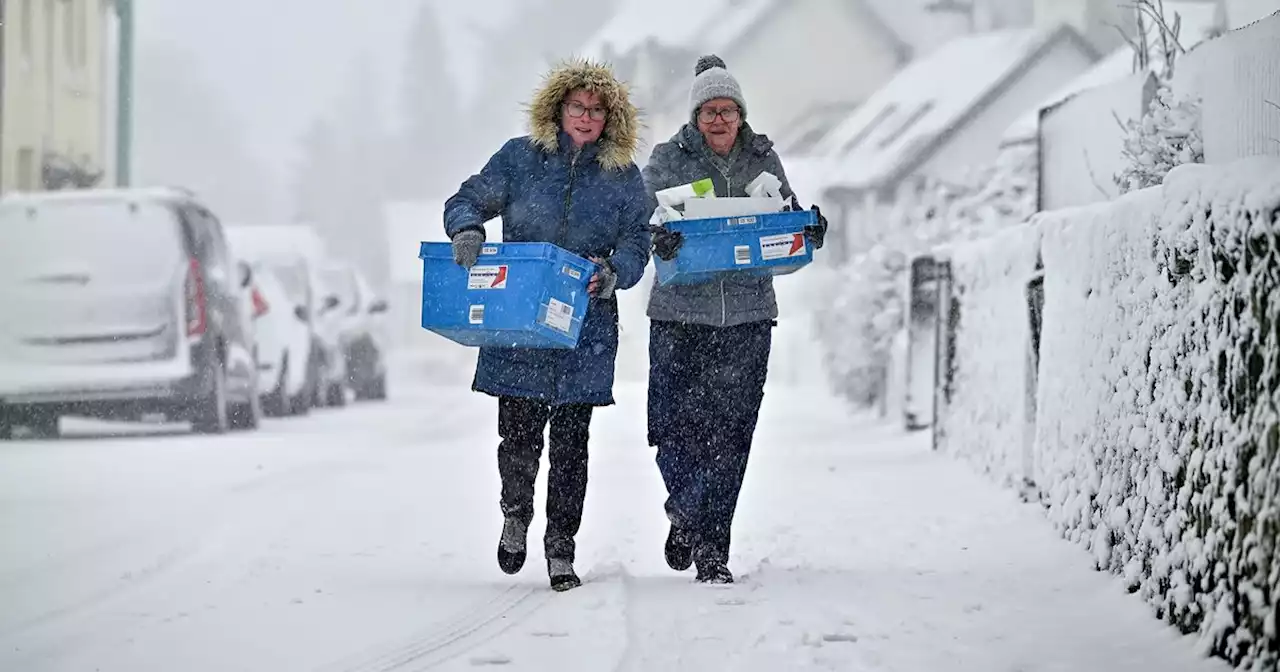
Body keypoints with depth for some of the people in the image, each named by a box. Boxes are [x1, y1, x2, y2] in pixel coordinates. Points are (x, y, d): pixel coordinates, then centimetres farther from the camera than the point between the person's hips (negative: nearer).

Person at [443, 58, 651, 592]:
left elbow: (637, 244, 5)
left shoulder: (624, 177, 8)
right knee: (519, 432, -3)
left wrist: (612, 274, -17)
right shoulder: (520, 158, 5)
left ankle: (560, 546, 11)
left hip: (585, 325, 1)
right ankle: (515, 513, 27)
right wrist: (468, 231, -15)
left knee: (571, 439, 0)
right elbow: (466, 201, 7)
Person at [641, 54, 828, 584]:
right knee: (675, 427, -3)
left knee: (729, 434, -3)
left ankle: (710, 546, 5)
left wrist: (810, 232, -7)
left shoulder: (763, 160, 11)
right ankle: (687, 511, 26)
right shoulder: (667, 159, 4)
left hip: (748, 315, 1)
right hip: (681, 313, -1)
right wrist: (659, 239, -27)